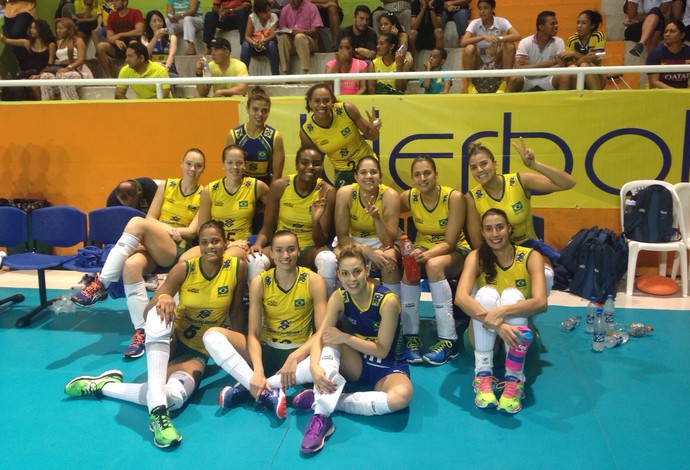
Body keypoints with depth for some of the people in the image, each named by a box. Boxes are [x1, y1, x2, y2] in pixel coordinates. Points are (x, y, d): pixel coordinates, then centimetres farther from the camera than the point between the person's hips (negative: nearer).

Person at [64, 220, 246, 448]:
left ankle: (103, 386, -14)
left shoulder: (237, 267, -11)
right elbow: (148, 311, -13)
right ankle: (157, 412, -43)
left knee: (175, 396, -35)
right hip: (169, 341, 0)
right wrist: (163, 298, -34)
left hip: (198, 352, 0)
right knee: (159, 315, -39)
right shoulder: (184, 268, -12)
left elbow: (236, 312, 1)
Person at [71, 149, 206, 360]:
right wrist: (164, 228, -10)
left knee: (137, 223, -33)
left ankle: (101, 284, -30)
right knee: (131, 265, -35)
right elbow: (151, 218, 11)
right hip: (151, 247, 3)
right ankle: (141, 331, -32)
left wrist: (165, 228, -14)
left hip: (178, 251, -3)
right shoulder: (166, 186, 17)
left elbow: (193, 231, -1)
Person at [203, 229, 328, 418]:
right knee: (212, 335, -20)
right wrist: (258, 370, -29)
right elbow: (253, 334, -12)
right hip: (266, 350, 2)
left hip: (300, 351, -1)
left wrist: (294, 358, -28)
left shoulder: (313, 281, -10)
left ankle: (248, 388, -28)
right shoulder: (259, 282, -7)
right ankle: (267, 392, -35)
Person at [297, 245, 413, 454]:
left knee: (402, 396, -37)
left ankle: (326, 399, -25)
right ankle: (322, 415, -32)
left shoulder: (388, 301, -23)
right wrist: (315, 367, -35)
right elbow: (320, 336, -17)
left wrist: (345, 338, -28)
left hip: (388, 369, -4)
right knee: (331, 338, -24)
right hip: (357, 365, 4)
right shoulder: (339, 297, -10)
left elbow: (382, 351, -20)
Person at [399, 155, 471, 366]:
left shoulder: (454, 197, -19)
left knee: (434, 265, -37)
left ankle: (449, 340, -30)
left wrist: (428, 254, -39)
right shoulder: (408, 197, -9)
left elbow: (450, 242, -20)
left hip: (454, 251, -3)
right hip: (423, 247, 3)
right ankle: (410, 336, -24)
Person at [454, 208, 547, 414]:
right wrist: (495, 324, -43)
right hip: (483, 334, 0)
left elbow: (541, 302, -26)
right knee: (486, 293, -27)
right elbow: (460, 297, -28)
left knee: (512, 295, -28)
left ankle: (514, 379, -30)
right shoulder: (477, 257, -9)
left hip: (516, 333, 0)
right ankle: (483, 375, -28)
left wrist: (502, 312, -42)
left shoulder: (530, 257, -10)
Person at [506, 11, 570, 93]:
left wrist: (531, 67, -20)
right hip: (527, 81, -1)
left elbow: (561, 67, -13)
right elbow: (519, 68, -21)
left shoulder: (559, 42, -1)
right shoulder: (525, 43, -8)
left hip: (547, 81, 2)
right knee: (514, 78, -32)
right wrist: (552, 61, -19)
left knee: (565, 77, -26)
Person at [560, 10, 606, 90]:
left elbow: (596, 61, -15)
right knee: (572, 68, -30)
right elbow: (569, 65, -11)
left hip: (597, 78, -1)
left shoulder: (599, 36, -7)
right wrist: (585, 58, -31)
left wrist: (574, 53, -22)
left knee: (584, 65, -32)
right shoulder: (572, 40, -4)